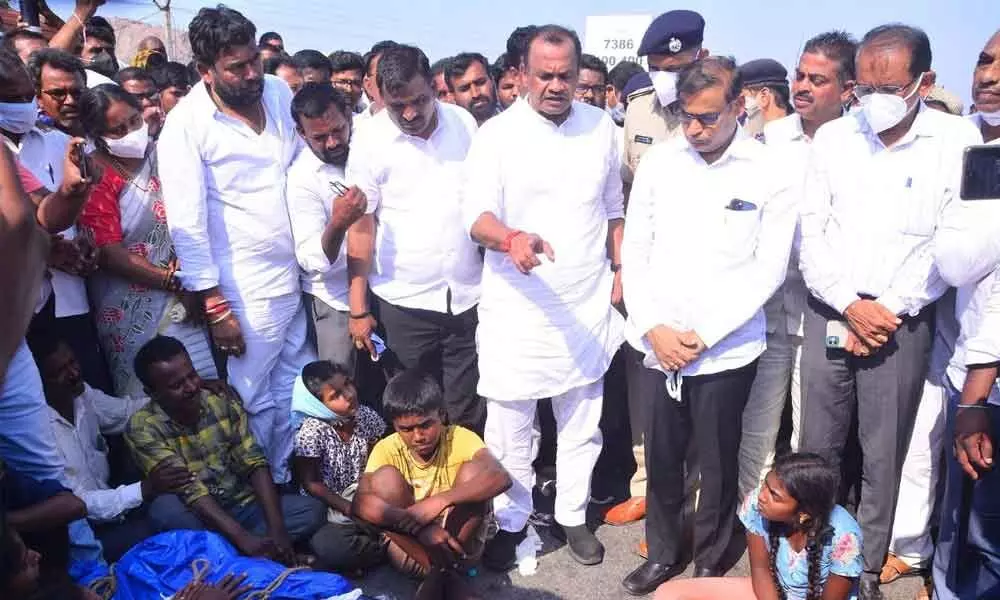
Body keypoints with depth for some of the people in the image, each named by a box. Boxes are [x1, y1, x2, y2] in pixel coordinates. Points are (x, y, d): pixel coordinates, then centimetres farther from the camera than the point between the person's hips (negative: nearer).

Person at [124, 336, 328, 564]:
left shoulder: (223, 403, -4)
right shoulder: (142, 427, -15)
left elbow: (254, 464, -9)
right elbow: (188, 489, -25)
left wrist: (277, 528, -22)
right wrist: (242, 538, -35)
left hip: (243, 506, 3)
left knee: (312, 510, -17)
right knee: (165, 507, -35)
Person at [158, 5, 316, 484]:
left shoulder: (279, 92, 3)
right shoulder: (185, 126, -13)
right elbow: (187, 224, -14)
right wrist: (215, 309, -14)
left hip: (299, 274, 5)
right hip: (247, 289, -5)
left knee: (296, 391, 16)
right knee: (256, 400, 9)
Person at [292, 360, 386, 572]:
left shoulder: (367, 416, -3)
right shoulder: (312, 431, -17)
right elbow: (311, 483, -13)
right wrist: (350, 509, -20)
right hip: (327, 506, -4)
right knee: (333, 551, -33)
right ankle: (389, 546, -12)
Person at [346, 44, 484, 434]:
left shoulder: (464, 123, 3)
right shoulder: (370, 141, -6)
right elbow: (361, 224, -5)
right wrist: (358, 308, -6)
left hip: (468, 295, 2)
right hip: (404, 300, -2)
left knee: (468, 413, 9)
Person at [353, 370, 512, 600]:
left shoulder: (460, 439, -15)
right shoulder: (387, 449, -11)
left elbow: (501, 478, -34)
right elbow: (360, 503, -26)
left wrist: (439, 501, -42)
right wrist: (419, 526, -38)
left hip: (459, 542, -1)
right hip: (410, 547, 1)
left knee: (473, 470, -23)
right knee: (385, 477, -23)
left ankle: (440, 574, -17)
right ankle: (445, 574, -22)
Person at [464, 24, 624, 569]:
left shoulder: (601, 127, 5)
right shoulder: (496, 134, -6)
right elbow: (477, 217, -17)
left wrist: (620, 273, 9)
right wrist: (513, 239, -37)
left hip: (588, 304, 3)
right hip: (516, 307, -3)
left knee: (581, 421, 14)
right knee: (509, 422, 6)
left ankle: (572, 515, 33)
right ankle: (509, 520, 26)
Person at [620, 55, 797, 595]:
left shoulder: (771, 174, -5)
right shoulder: (659, 161, 1)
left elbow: (768, 269, -6)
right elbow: (635, 250, 3)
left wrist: (702, 335, -11)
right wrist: (654, 327, -7)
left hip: (726, 350, -2)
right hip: (656, 345, 2)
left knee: (717, 465, 11)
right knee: (661, 459, 14)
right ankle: (662, 554, 35)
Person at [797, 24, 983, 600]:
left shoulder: (959, 141, -4)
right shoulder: (833, 137, 2)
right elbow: (812, 234, 2)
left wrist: (887, 310, -10)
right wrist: (849, 305, -8)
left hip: (903, 324, -2)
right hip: (829, 315, 2)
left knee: (882, 457, 6)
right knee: (818, 449, 8)